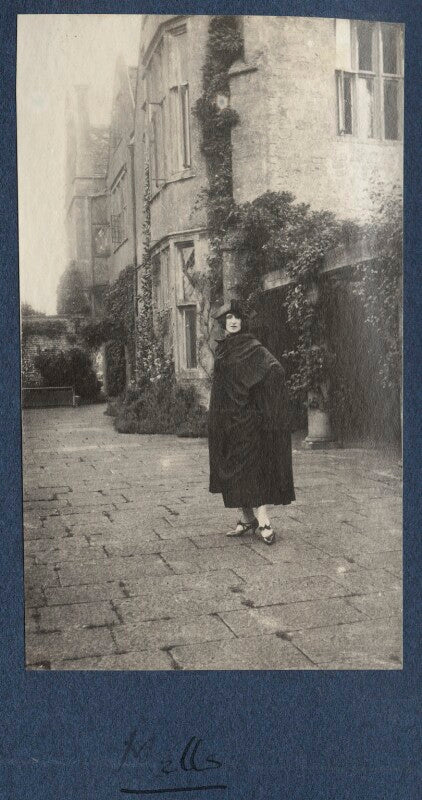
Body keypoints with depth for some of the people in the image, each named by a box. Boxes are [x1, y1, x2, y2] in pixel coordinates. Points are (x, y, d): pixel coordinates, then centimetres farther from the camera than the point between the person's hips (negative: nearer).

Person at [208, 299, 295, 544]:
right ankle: (247, 518, 16)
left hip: (247, 416, -7)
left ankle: (263, 519, -10)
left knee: (251, 466, -11)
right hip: (225, 418, 7)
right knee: (231, 468, 7)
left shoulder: (253, 348, -6)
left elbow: (276, 369, -21)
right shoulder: (221, 350, 14)